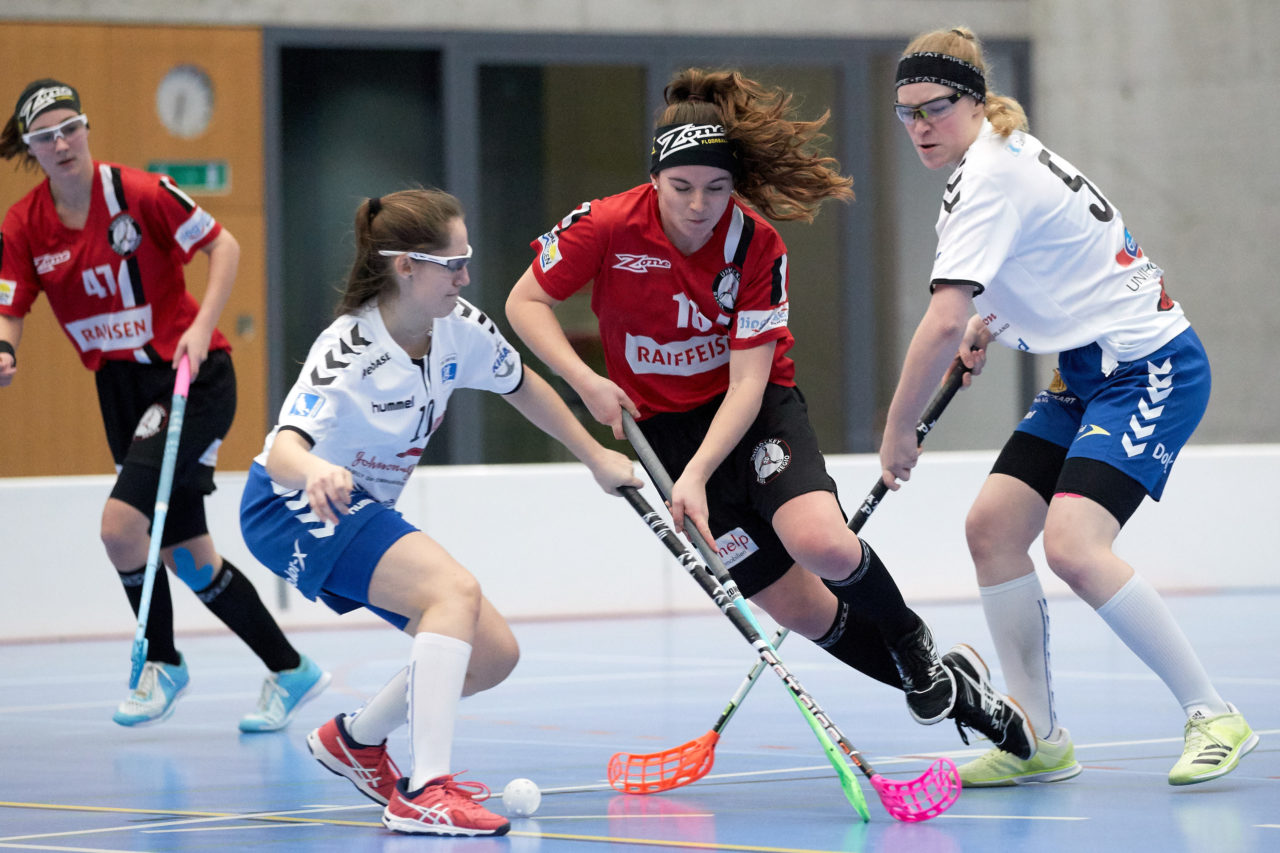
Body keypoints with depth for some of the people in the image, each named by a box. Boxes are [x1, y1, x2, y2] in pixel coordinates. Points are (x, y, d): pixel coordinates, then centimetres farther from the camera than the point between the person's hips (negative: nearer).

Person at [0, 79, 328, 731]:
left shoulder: (138, 193, -15)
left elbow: (223, 246, -8)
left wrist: (201, 328, -19)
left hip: (192, 378, -6)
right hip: (121, 389, 6)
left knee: (121, 524, -21)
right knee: (188, 556, 7)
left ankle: (162, 663, 2)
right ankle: (289, 671, 23)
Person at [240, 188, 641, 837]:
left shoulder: (461, 328, -8)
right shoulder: (348, 352, -29)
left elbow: (523, 387, 14)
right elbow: (284, 449, -42)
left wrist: (596, 459, 20)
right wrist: (315, 474, -65)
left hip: (365, 514, 8)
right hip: (293, 510, -8)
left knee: (493, 655, 1)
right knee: (455, 590, -31)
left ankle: (356, 740, 24)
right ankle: (426, 793, -35)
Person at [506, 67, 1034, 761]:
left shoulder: (757, 246, -17)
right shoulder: (606, 228, -17)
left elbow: (747, 382, -19)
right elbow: (525, 302, -5)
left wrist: (697, 475, -32)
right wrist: (585, 380, -20)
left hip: (758, 412, -1)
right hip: (665, 426, 1)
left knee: (822, 544, -31)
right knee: (801, 610, -4)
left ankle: (917, 649, 0)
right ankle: (953, 693, 13)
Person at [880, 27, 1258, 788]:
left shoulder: (988, 180, -20)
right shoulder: (1009, 155, 11)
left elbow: (942, 326, -27)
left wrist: (898, 431, -16)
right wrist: (991, 322, 14)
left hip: (1149, 369, -10)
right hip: (1093, 373, 10)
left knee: (1073, 545, -24)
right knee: (993, 526, 0)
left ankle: (1215, 717, -14)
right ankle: (1039, 741, 4)